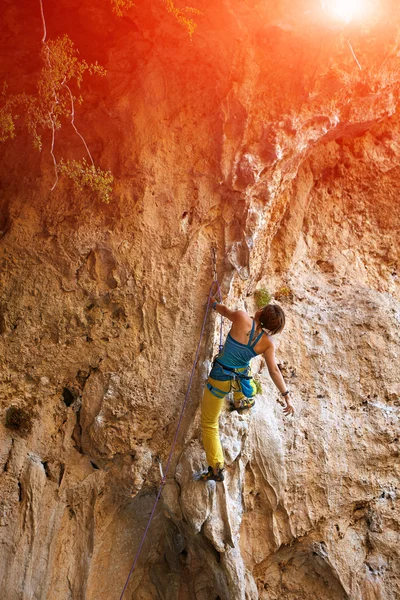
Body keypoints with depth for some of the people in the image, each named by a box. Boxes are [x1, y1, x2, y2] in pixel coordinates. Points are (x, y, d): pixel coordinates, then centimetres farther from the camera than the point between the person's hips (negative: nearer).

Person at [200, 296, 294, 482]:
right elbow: (274, 371, -14)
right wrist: (286, 395, -6)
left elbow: (224, 310, -2)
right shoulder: (267, 342, -14)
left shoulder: (242, 318, -22)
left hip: (220, 379, -3)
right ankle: (241, 400, 60)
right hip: (241, 379, 4)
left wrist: (214, 303, 20)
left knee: (209, 424, 11)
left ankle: (216, 468, 12)